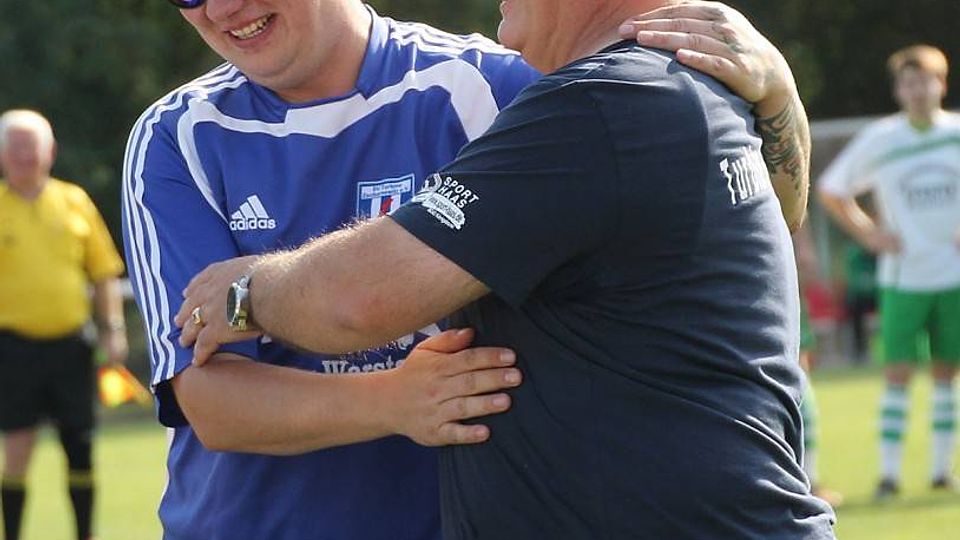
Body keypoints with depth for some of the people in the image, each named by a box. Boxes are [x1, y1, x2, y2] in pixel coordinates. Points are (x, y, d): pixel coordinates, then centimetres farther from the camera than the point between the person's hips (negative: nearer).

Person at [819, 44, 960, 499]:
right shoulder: (878, 140, -1)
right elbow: (831, 189, 9)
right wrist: (868, 233, 0)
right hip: (903, 278, -1)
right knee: (897, 372, -5)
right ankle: (888, 472, -3)